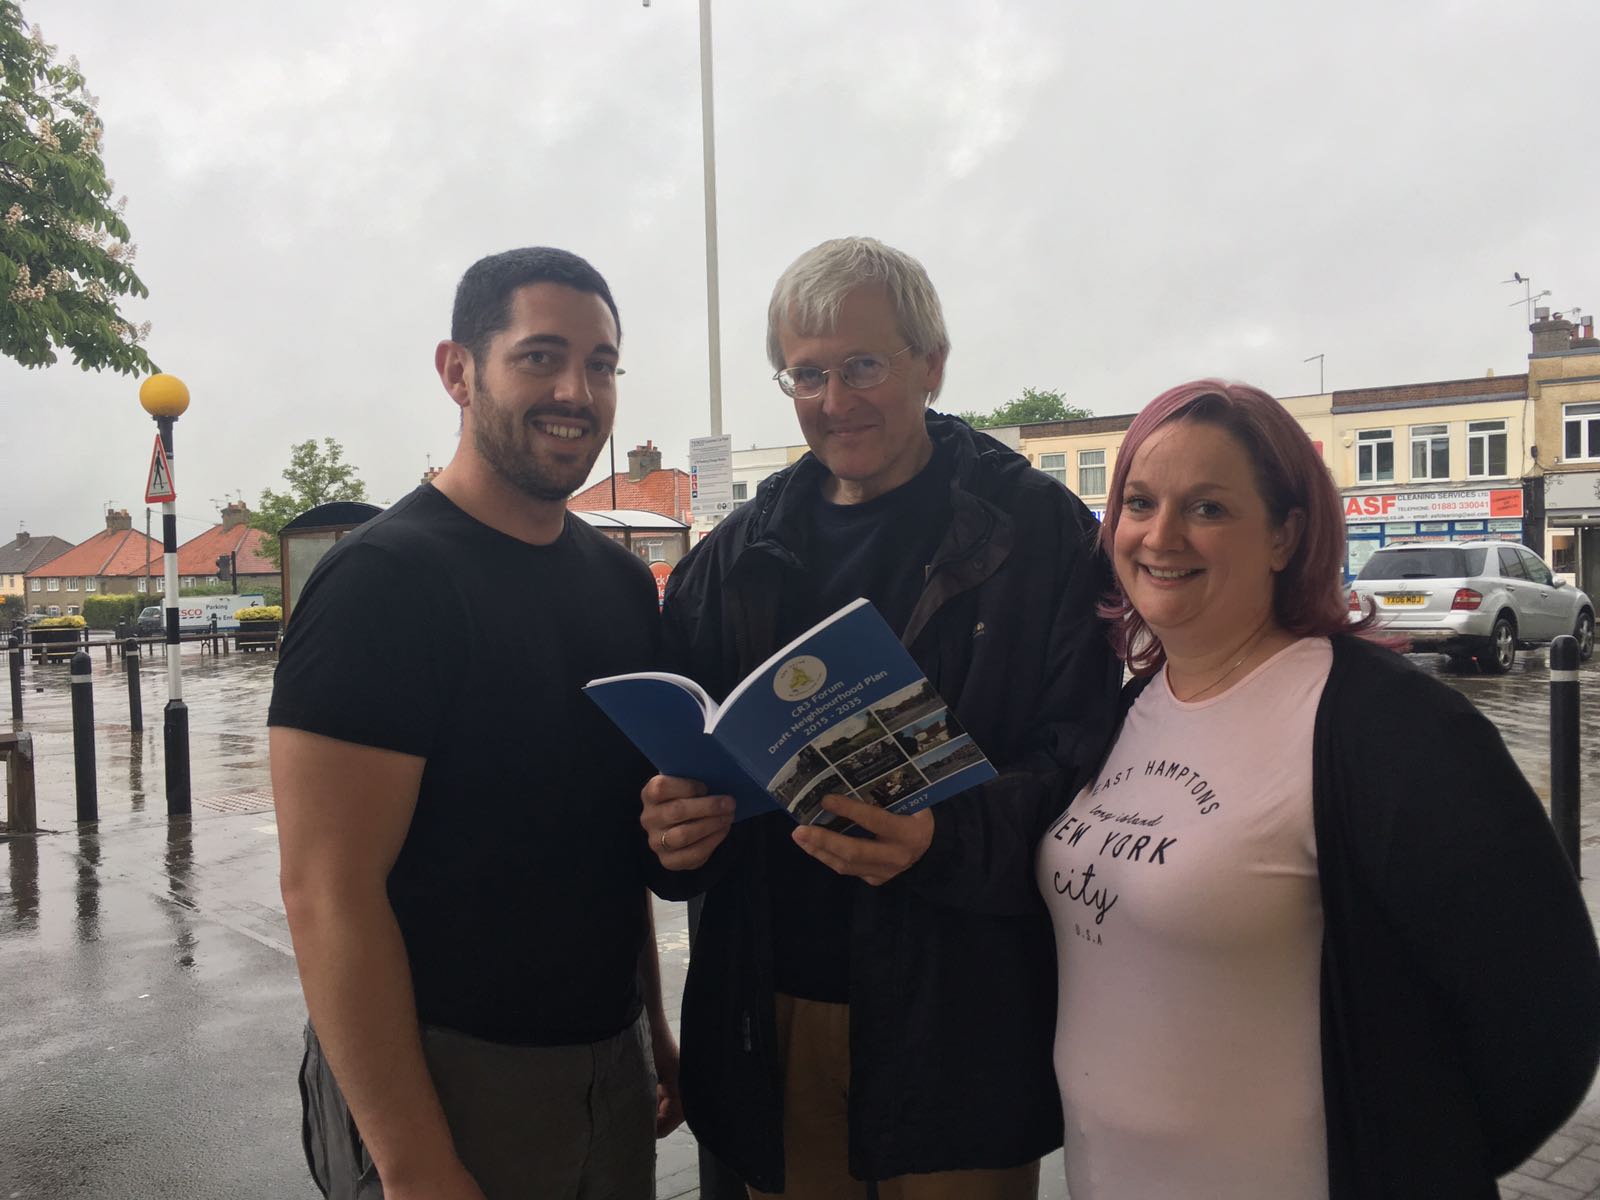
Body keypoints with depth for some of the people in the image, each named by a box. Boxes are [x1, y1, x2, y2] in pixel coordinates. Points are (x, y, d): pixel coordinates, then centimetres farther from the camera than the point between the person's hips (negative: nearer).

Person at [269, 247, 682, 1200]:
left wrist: (654, 1025, 12)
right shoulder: (384, 581, -16)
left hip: (613, 1066, 7)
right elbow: (329, 894, -20)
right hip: (448, 1080, -6)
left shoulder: (623, 582, 5)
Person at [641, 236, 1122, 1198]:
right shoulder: (735, 559, 8)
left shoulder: (1041, 534, -5)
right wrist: (675, 824, -11)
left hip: (957, 1024, -3)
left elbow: (1081, 755, -9)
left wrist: (943, 841, -26)